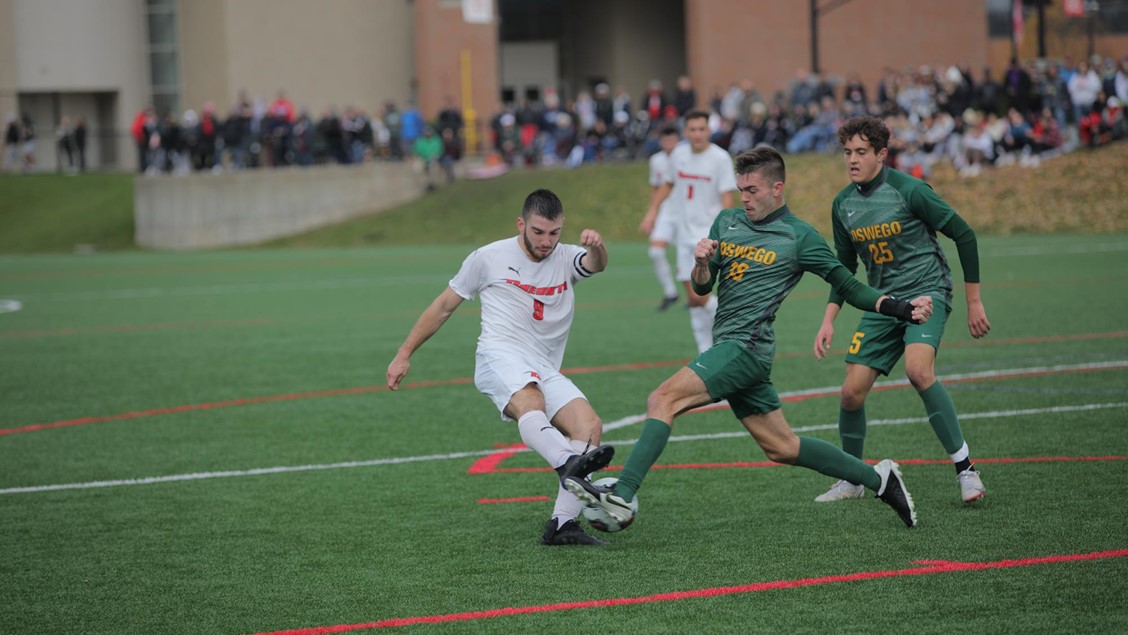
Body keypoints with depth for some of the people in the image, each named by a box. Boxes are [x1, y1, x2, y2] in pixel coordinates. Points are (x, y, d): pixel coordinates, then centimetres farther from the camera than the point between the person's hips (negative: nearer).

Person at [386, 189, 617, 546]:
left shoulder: (566, 259, 14)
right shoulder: (490, 258, 8)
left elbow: (595, 265, -11)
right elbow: (444, 306, 17)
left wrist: (596, 248, -36)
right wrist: (404, 355, 17)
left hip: (545, 371, 4)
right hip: (500, 356, -4)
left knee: (590, 426, -20)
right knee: (530, 404, -37)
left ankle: (561, 526, -23)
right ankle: (570, 463, -65)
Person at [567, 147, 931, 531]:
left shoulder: (799, 237, -3)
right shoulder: (726, 222, 15)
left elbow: (848, 287, 2)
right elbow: (702, 287, 17)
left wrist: (902, 309, -9)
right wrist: (701, 263, -7)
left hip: (746, 346, -8)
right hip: (730, 346, 8)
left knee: (664, 399, -20)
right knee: (781, 447, 12)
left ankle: (622, 497, -28)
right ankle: (878, 479, 22)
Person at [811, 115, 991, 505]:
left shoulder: (908, 191, -14)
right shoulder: (843, 204, 4)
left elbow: (964, 235, -7)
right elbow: (844, 266, 18)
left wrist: (974, 302, -5)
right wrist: (828, 320, 9)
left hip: (926, 292, -6)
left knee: (918, 370, -31)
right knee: (851, 392, -3)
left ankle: (965, 468, -23)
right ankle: (853, 480, 20)